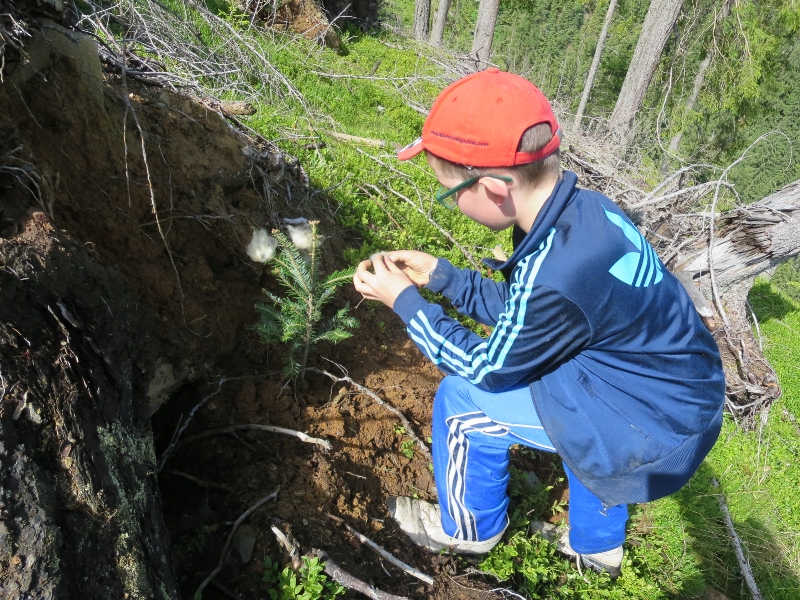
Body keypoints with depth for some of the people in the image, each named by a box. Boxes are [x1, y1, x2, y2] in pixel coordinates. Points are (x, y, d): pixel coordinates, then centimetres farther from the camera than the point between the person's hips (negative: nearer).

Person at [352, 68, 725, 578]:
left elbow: (485, 368, -14)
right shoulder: (582, 208, -6)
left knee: (463, 398, -6)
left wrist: (403, 299, -8)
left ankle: (469, 530, 25)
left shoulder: (554, 275, -33)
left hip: (653, 434, -8)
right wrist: (439, 274, 3)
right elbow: (518, 308, 7)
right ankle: (597, 543, 45)